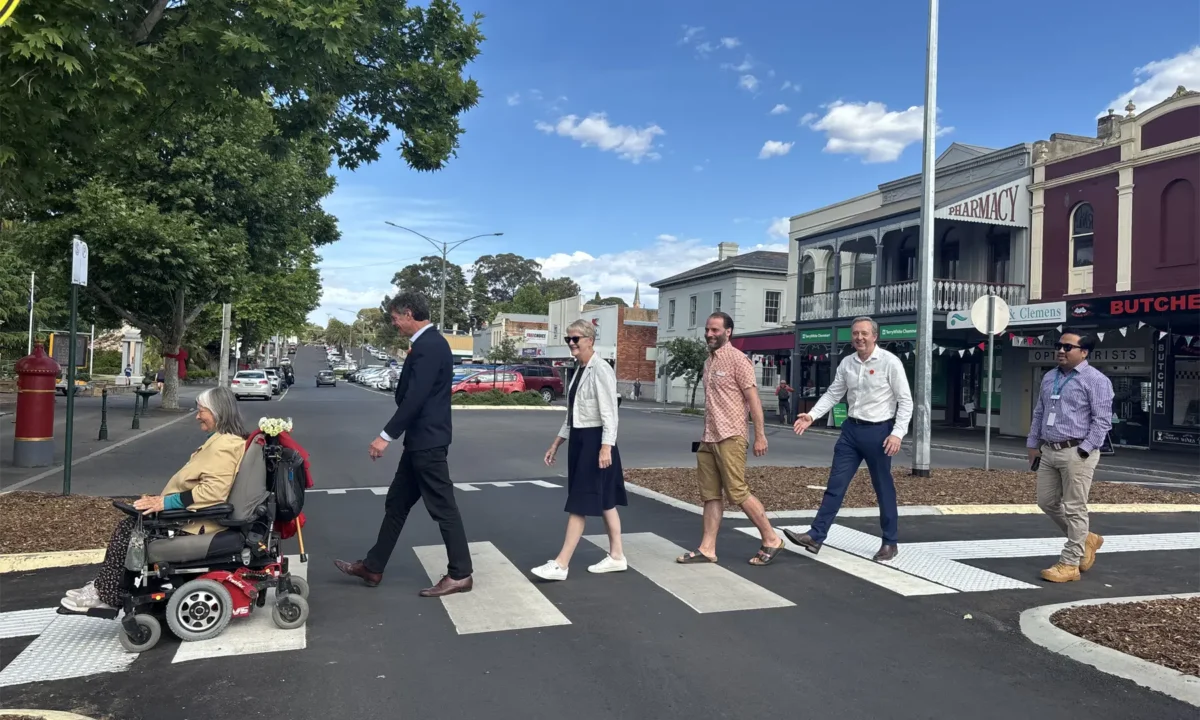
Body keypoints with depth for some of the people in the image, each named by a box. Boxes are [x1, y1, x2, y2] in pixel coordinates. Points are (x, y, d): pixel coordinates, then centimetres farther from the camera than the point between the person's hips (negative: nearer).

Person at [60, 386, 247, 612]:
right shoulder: (222, 440, 14)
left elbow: (213, 490, -28)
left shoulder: (224, 445, -20)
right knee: (130, 525, 9)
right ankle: (103, 588, 11)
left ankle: (105, 594, 8)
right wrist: (163, 498, 13)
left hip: (195, 522, -10)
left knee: (127, 529, -4)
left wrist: (167, 502, -22)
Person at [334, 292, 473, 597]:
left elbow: (415, 397, -24)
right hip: (421, 439, 11)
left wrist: (386, 435, -20)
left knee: (442, 507, -2)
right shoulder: (429, 343, 13)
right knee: (396, 503, 16)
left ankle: (460, 574, 8)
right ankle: (372, 567, 26)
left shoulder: (428, 346, -19)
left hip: (427, 441, -11)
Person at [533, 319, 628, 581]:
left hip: (594, 440, -9)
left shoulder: (600, 369, -14)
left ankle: (561, 565, -1)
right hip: (579, 439, 9)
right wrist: (556, 444, 20)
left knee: (580, 502, -5)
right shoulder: (579, 371, 14)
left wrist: (606, 446, -26)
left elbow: (609, 412, -20)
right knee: (602, 500, 14)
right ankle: (616, 556, 24)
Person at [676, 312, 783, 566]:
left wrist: (760, 435, -14)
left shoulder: (737, 359, -8)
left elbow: (753, 398, -11)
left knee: (737, 493, -5)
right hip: (708, 439, 8)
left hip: (730, 438, -8)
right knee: (710, 495, 7)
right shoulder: (709, 362, 15)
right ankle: (707, 549, 11)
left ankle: (771, 540, 10)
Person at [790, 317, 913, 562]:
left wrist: (897, 433, -18)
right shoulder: (846, 363, 5)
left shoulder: (890, 362, -10)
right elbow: (833, 393, 9)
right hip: (851, 429, 5)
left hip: (878, 431, -5)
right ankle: (815, 536, 5)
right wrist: (812, 415, -4)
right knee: (836, 484, 4)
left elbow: (906, 401, -10)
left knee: (884, 488, 7)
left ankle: (890, 543, 22)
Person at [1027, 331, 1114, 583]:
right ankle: (1085, 539, 34)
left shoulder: (1095, 380, -8)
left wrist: (1084, 450, -18)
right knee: (1047, 502, 13)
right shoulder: (1049, 378, 15)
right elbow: (1039, 413, 20)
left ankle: (1069, 564, 7)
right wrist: (1033, 444, 16)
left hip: (1077, 453, -8)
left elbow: (1102, 420, -13)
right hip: (1048, 451, 8)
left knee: (1074, 508, -1)